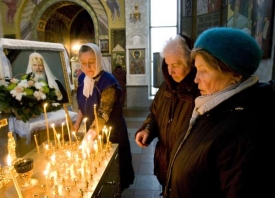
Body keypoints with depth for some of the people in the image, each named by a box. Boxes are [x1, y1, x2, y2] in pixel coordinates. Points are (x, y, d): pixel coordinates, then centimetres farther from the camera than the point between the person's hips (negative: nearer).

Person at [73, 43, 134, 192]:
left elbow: (103, 114, -32)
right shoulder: (82, 78, -3)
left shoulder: (108, 81, -25)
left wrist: (89, 137, -42)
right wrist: (76, 126, 1)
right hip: (92, 130, 6)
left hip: (111, 132, -6)